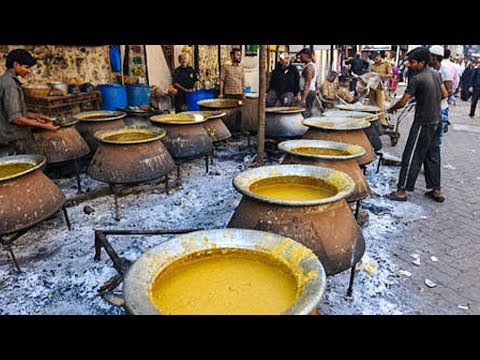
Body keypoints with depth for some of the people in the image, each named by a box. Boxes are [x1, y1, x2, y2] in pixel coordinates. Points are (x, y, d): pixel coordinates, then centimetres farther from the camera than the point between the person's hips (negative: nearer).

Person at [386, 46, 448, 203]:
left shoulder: (417, 79, -18)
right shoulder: (436, 73, 6)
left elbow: (402, 102, -17)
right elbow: (444, 95, 13)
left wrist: (391, 109, 1)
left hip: (423, 123, -8)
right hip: (437, 120, 8)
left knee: (412, 157, -3)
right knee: (433, 156, 14)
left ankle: (402, 191, 2)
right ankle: (436, 190, 20)